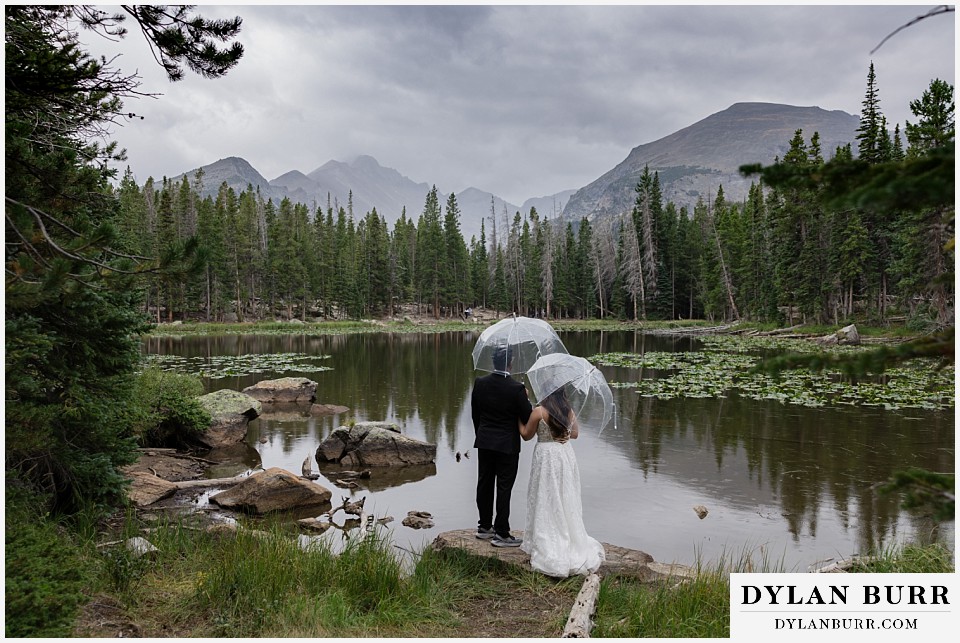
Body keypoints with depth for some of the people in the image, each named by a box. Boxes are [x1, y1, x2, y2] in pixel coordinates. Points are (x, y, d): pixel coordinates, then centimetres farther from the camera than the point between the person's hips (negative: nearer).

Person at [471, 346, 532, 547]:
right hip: (507, 445, -5)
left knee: (484, 484, 15)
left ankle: (484, 526, 28)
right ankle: (501, 534, 9)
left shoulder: (479, 383, -5)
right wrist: (525, 399, 3)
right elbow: (528, 417, -14)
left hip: (484, 442, 5)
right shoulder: (516, 388, -21)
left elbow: (474, 413, 6)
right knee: (504, 489, 3)